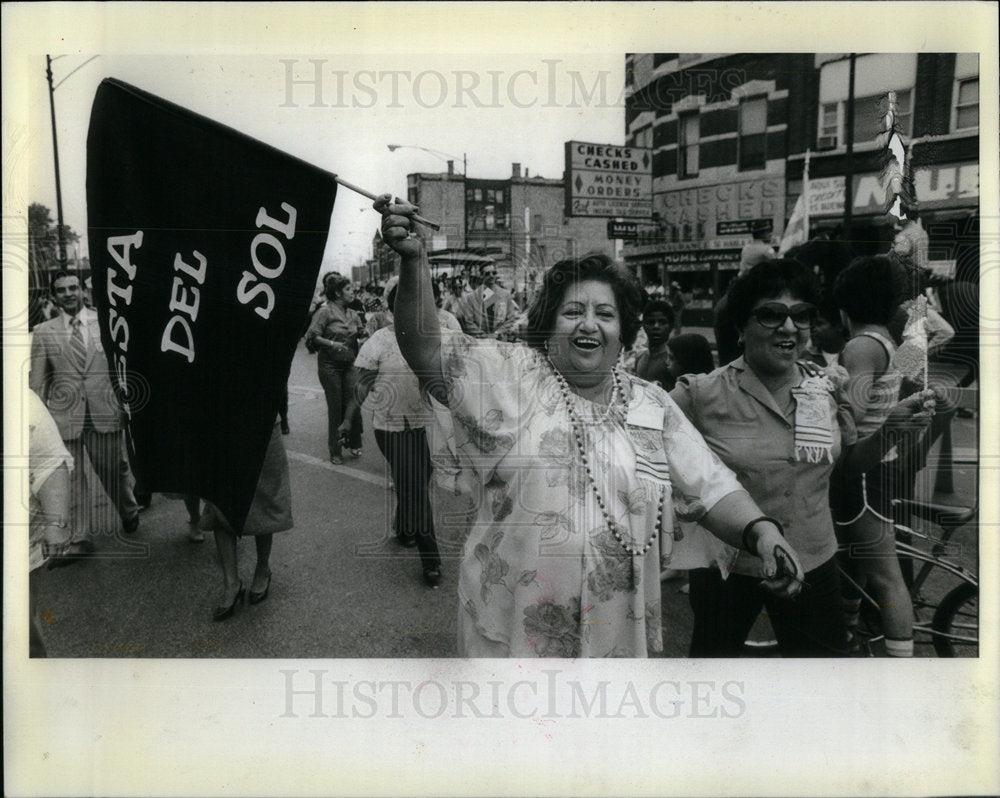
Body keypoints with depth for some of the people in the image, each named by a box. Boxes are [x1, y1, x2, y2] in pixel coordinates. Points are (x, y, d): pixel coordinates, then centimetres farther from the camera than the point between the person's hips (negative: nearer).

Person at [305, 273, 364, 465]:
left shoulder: (353, 314, 10)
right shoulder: (325, 312, -7)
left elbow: (361, 335, 15)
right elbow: (312, 336, -11)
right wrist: (331, 343, -21)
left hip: (349, 364, 4)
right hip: (330, 365, -4)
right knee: (335, 407, 1)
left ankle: (354, 444, 14)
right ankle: (335, 451, 14)